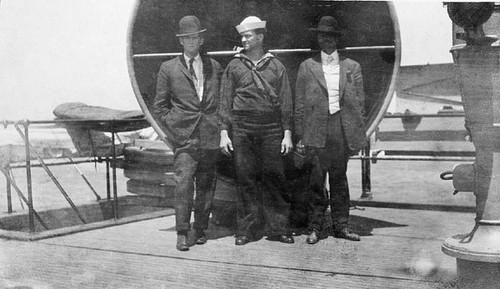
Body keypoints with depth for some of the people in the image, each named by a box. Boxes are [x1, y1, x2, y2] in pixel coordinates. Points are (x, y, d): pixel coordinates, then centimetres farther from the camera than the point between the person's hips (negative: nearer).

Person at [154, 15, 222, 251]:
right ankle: (182, 233, -2)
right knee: (184, 184, -11)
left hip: (210, 136, 3)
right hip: (184, 136, -2)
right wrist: (173, 130, -3)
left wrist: (222, 128, 7)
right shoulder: (168, 69, 5)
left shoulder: (214, 67, 11)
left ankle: (200, 229, 20)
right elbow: (160, 105, 7)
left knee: (206, 186, 7)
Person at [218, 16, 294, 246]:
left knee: (274, 178, 0)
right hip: (241, 126, 0)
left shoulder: (276, 66, 9)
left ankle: (278, 228, 9)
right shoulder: (234, 66, 10)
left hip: (271, 126, 0)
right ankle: (247, 229, 10)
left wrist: (287, 133, 0)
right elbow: (225, 101, 8)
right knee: (246, 179, 1)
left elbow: (286, 103, 8)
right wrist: (224, 132, -1)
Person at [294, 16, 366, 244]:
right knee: (316, 180, 0)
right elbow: (300, 104, 5)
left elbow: (359, 102, 9)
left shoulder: (352, 67, 10)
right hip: (316, 129, -1)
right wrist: (300, 135, -2)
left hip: (343, 130, 1)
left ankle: (341, 226, 15)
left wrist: (359, 133, 2)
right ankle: (315, 227, 8)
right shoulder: (307, 67, 6)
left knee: (339, 178, 7)